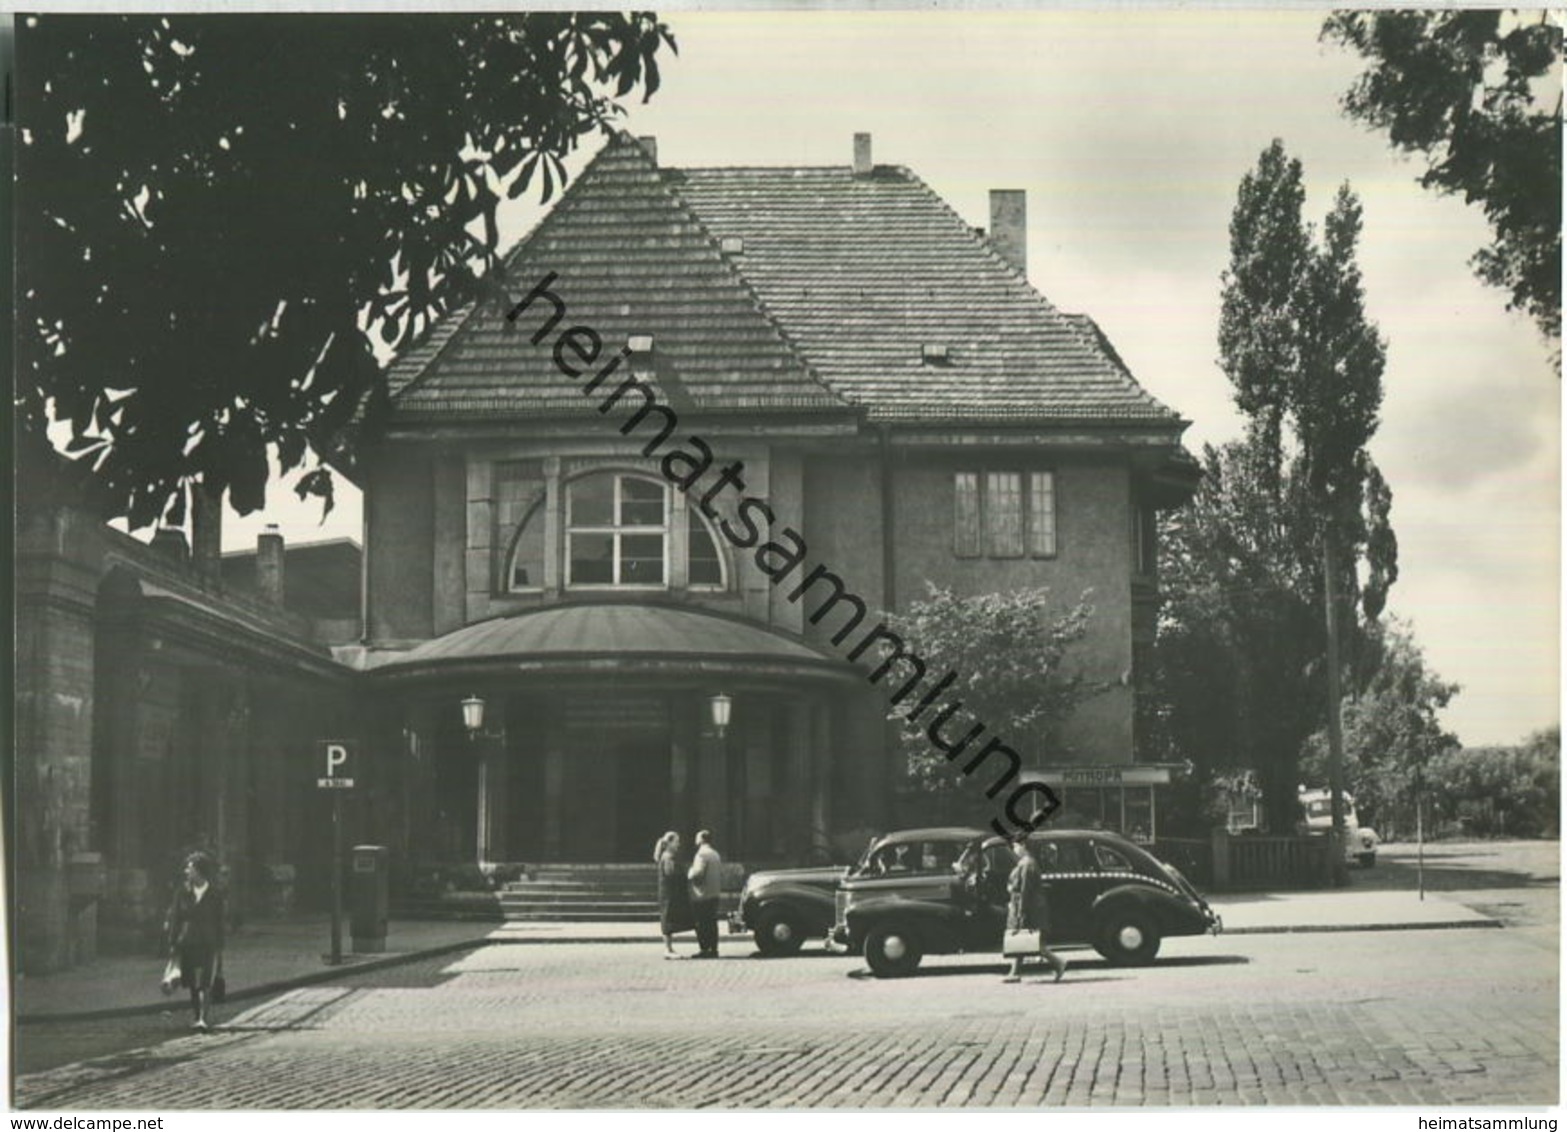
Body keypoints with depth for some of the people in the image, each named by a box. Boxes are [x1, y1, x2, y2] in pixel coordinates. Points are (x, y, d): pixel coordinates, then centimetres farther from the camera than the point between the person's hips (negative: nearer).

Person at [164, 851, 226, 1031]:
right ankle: (198, 1016, 19)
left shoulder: (215, 893, 1)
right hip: (187, 942, 3)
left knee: (204, 982, -12)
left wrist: (219, 947, 2)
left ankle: (203, 1019, -17)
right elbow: (175, 919, 6)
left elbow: (219, 921, 4)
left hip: (208, 943, -3)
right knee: (192, 984, 7)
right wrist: (173, 944, 1)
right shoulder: (183, 892, 5)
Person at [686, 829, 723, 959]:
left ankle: (704, 949, -7)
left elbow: (698, 872, -25)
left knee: (702, 924, -5)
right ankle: (713, 949, 12)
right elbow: (721, 874, 17)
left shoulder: (702, 854, -13)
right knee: (712, 922, 11)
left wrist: (689, 874, -7)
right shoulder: (715, 854, 16)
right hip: (714, 894, 9)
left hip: (702, 895, -9)